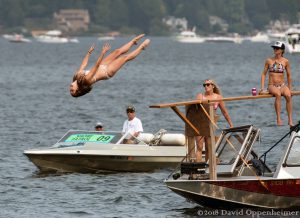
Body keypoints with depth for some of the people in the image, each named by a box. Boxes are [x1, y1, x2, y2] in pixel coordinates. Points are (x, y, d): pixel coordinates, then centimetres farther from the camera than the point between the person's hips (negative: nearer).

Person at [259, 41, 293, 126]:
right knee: (278, 94, -37)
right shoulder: (269, 61, 1)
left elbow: (289, 75, 12)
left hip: (282, 86, 1)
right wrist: (262, 88, -2)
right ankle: (278, 119, -39)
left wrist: (290, 89, 10)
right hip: (272, 86, -1)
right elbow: (263, 74, 6)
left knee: (288, 96, -33)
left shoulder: (285, 61, 3)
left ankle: (290, 120, -33)